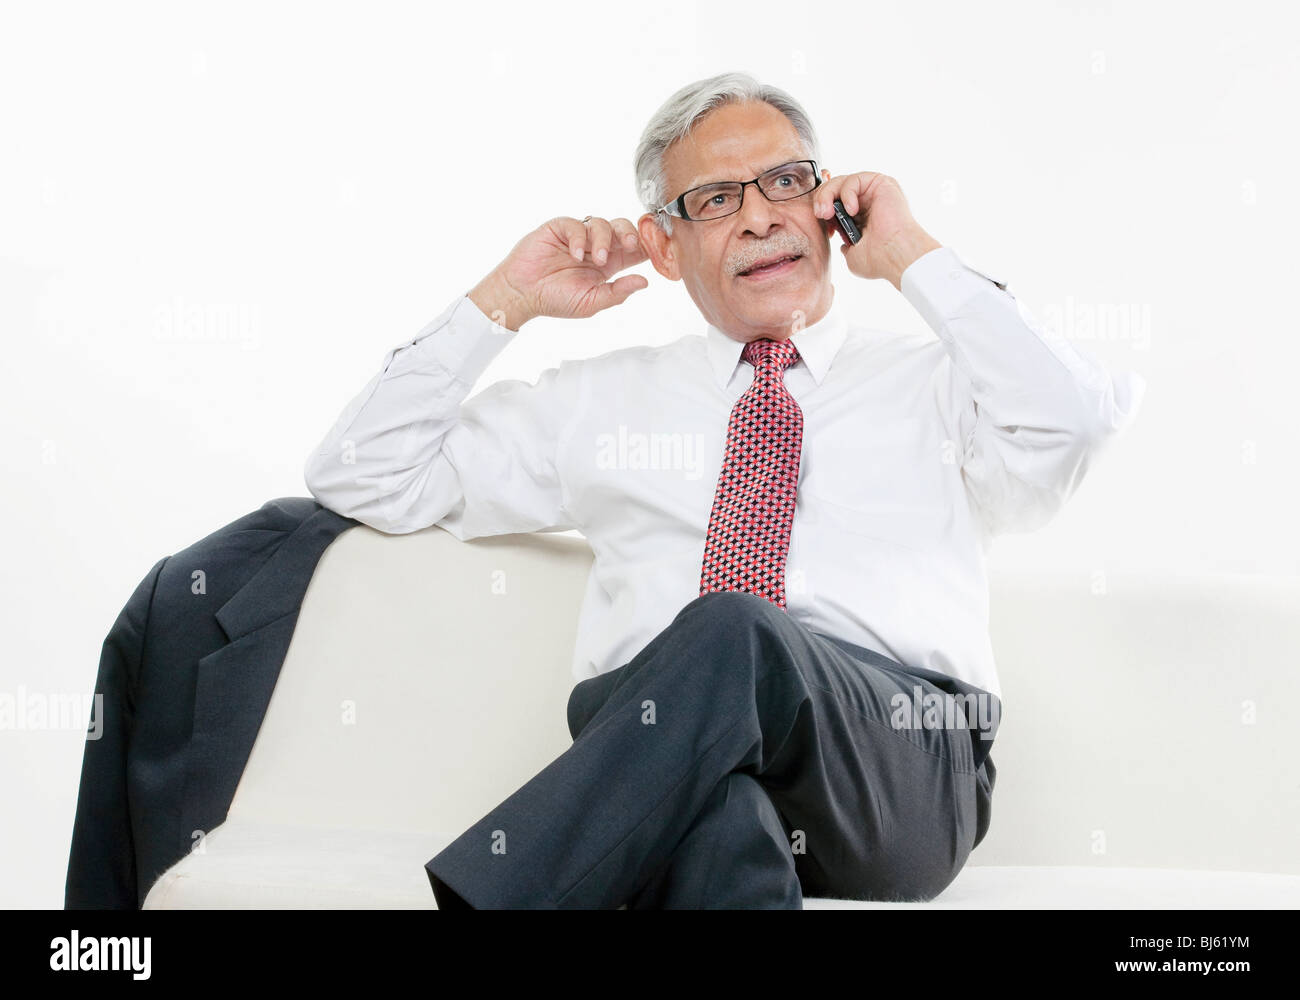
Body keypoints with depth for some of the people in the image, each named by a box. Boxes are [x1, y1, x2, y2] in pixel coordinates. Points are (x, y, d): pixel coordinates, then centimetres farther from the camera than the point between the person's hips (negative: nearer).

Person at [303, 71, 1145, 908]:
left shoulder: (934, 383, 21)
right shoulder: (601, 399, 26)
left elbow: (1076, 423, -2)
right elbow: (359, 477, 25)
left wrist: (917, 259, 7)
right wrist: (506, 300, 18)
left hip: (901, 765, 0)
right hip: (650, 754, 1)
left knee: (733, 634, -36)